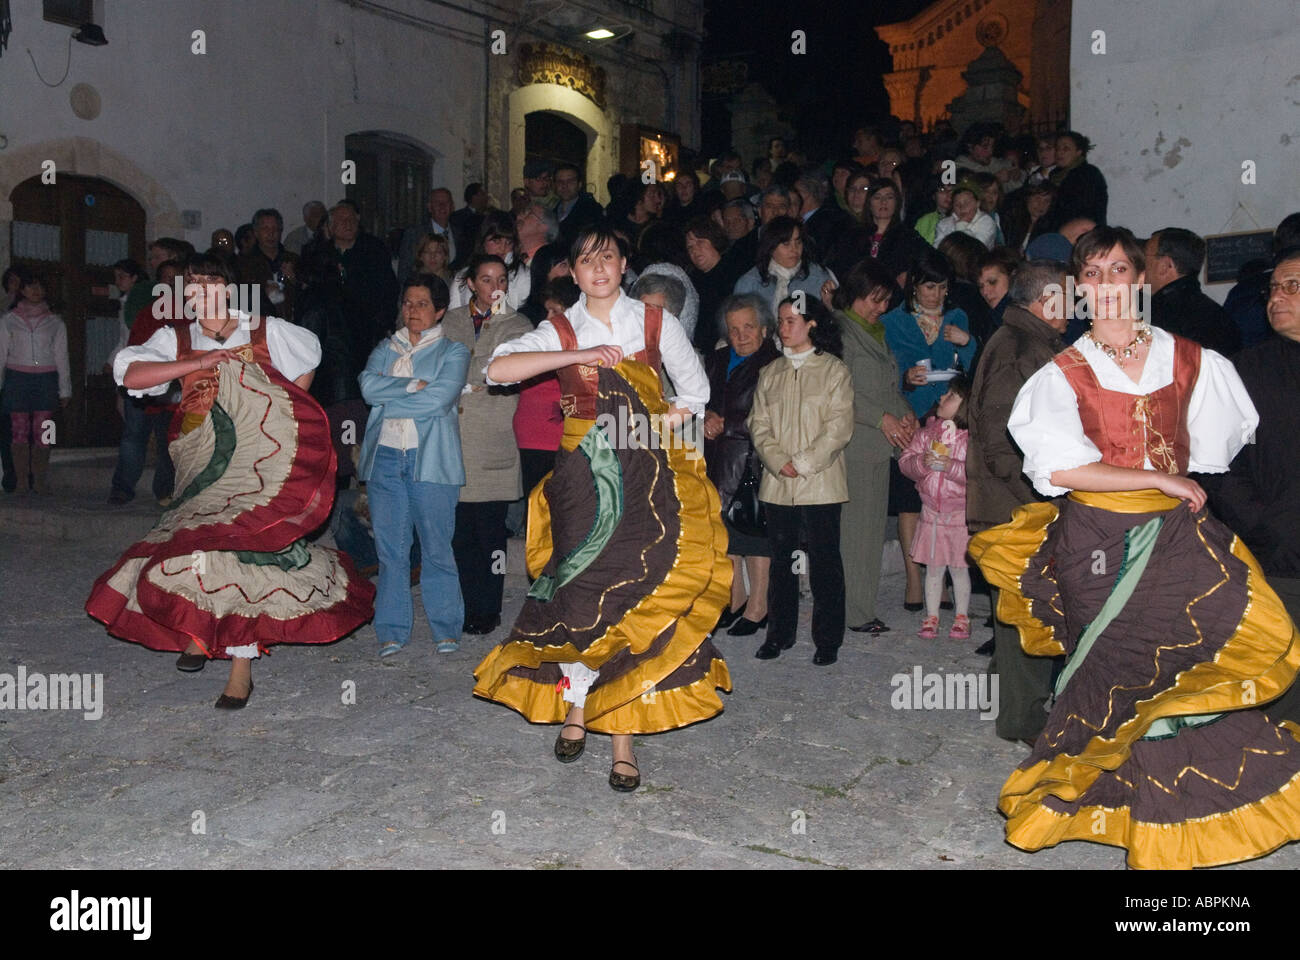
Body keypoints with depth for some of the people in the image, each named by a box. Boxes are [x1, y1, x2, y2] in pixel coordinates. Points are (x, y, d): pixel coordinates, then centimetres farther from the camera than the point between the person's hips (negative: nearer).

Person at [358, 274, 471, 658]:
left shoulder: (453, 352, 7)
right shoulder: (384, 349, 19)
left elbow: (439, 399, -9)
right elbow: (368, 385, 0)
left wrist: (387, 401, -3)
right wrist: (412, 385, -9)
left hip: (431, 457, -3)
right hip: (385, 455, 3)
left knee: (436, 547, -2)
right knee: (390, 547, 3)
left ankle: (446, 630, 9)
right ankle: (392, 632, 11)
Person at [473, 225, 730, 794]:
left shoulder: (656, 323, 7)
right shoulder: (561, 331, 5)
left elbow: (695, 389, 15)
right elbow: (498, 369, -11)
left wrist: (659, 424, -1)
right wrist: (579, 355, -16)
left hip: (646, 476, 0)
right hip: (584, 476, 0)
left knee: (638, 596, -3)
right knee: (583, 592, -2)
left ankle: (621, 734, 6)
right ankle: (574, 708, 21)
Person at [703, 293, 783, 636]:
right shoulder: (716, 360, 13)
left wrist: (724, 425, -9)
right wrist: (708, 418, -5)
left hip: (754, 463, -7)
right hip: (721, 462, 7)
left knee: (755, 529, -1)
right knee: (725, 528, 13)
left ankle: (758, 607, 11)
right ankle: (735, 599, 27)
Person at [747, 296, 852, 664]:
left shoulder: (833, 370, 2)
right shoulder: (770, 373, 14)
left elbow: (839, 427, -6)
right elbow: (759, 424, 8)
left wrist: (802, 464, -12)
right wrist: (779, 462, -8)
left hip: (820, 483, -4)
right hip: (777, 484, 4)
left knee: (824, 561, 0)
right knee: (781, 560, 9)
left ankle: (827, 640, 9)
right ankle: (779, 634, 20)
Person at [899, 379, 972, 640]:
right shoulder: (925, 433, 4)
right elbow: (905, 461, 2)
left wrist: (951, 466, -27)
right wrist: (922, 462, -17)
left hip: (961, 513, -3)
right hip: (931, 511, 3)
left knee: (959, 568, 7)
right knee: (933, 568, 10)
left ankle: (962, 618, 21)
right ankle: (931, 617, 21)